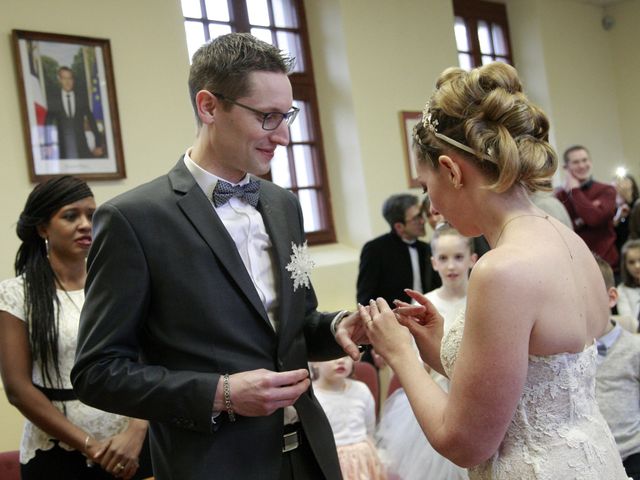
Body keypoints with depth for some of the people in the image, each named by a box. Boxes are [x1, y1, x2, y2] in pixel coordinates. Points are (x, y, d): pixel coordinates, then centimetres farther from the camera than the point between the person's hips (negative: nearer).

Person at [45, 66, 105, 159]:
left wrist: (98, 145, 1)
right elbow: (48, 123, 6)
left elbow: (91, 121, 7)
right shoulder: (53, 99, 5)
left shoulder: (82, 98, 8)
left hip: (81, 146, 1)